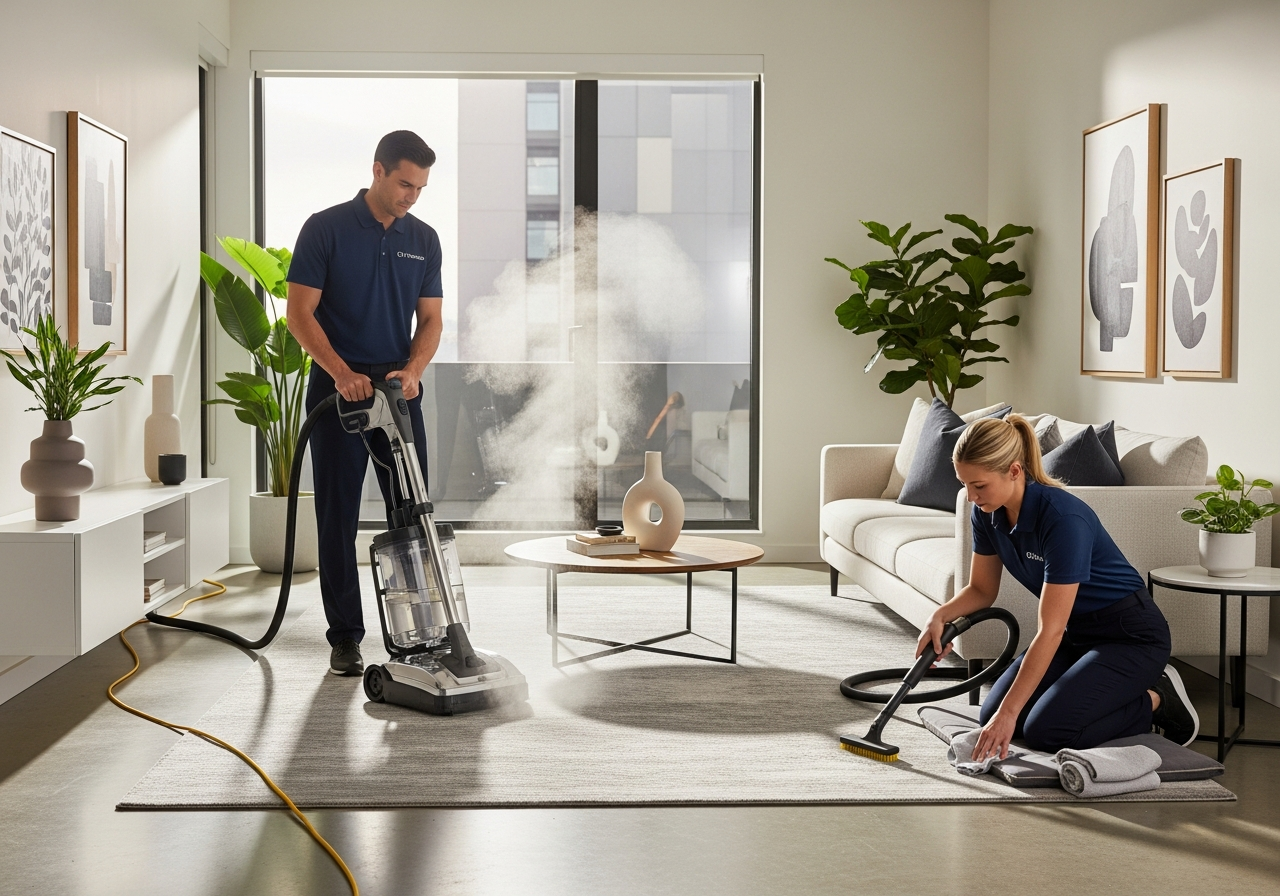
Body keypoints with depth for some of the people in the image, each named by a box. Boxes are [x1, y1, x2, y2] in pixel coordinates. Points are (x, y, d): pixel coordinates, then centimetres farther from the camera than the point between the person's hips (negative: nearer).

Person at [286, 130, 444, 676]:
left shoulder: (423, 240, 7)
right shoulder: (325, 228, -6)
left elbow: (431, 318, 6)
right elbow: (299, 312, -10)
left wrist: (411, 370, -13)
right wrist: (342, 373, -20)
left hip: (398, 391, 4)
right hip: (337, 390, -4)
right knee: (338, 518, 0)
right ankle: (345, 636, 9)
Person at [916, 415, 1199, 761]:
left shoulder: (1062, 518, -33)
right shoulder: (989, 513, -10)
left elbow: (1050, 631, -32)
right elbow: (982, 590, 5)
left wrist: (1009, 712, -32)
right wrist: (940, 616, -16)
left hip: (1130, 635, -8)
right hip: (1076, 632, 8)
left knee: (1046, 731, -21)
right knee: (992, 716, -3)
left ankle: (1157, 700, 3)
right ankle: (1106, 689, 14)